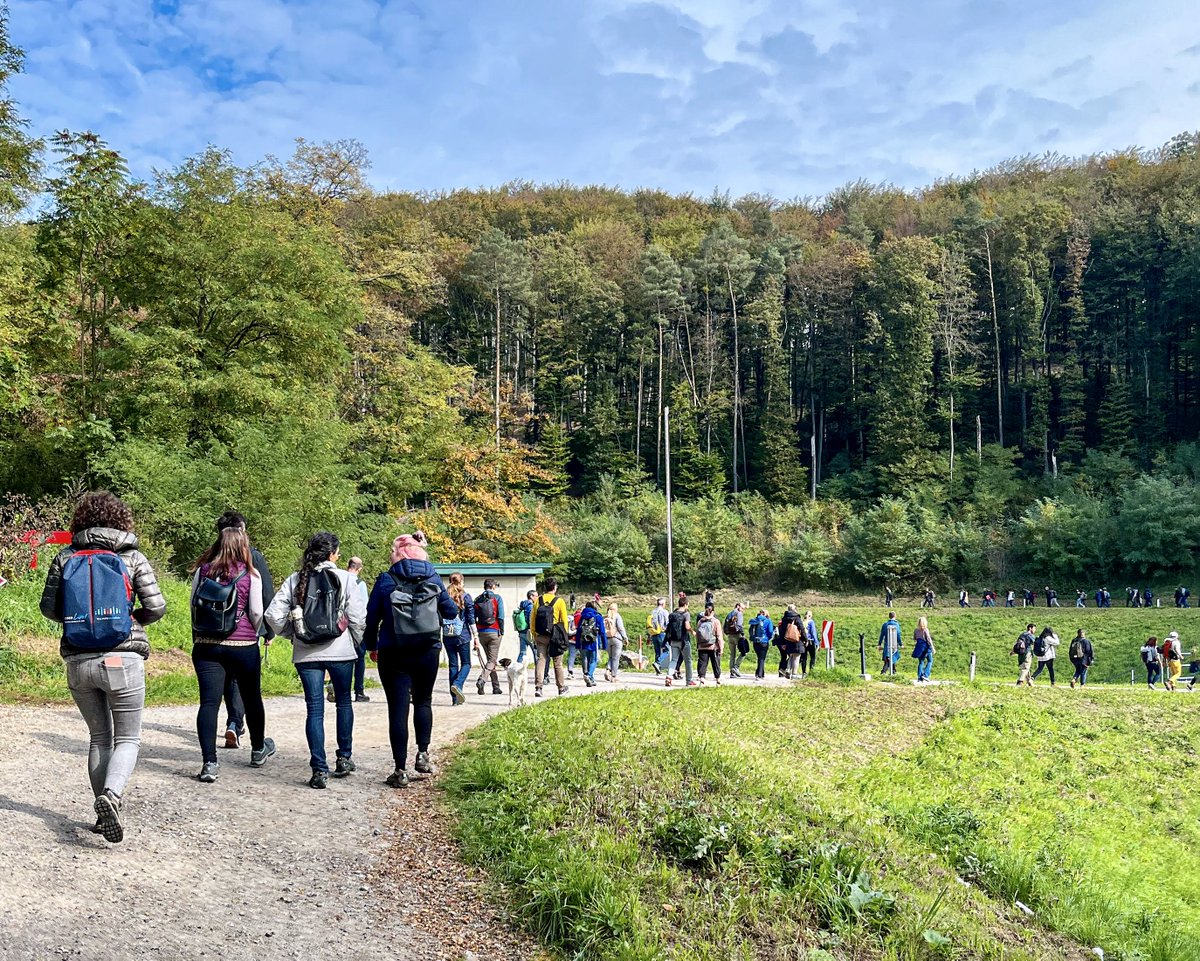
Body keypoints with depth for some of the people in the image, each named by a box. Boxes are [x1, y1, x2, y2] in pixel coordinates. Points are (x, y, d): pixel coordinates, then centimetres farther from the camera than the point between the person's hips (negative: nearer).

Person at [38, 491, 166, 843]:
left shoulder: (65, 557, 3)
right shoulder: (132, 557, -3)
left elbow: (48, 607, 4)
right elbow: (156, 607, -5)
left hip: (78, 662, 3)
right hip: (123, 659, -3)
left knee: (99, 736, 18)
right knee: (127, 737, 7)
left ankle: (104, 813, 17)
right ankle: (111, 795, -19)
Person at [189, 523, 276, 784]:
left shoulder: (202, 571, 2)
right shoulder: (250, 574, -5)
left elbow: (193, 606, 8)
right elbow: (256, 612, -6)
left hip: (206, 645, 1)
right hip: (243, 646, -1)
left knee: (209, 702, -2)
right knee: (251, 698, 17)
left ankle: (209, 762, -12)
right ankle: (258, 750, 35)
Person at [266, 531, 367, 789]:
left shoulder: (295, 580, 1)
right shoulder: (345, 579, -6)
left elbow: (273, 615, -3)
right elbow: (358, 617, -9)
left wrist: (291, 634, 13)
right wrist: (356, 642, 9)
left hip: (306, 654, 1)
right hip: (341, 652, -1)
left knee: (315, 709, 5)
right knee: (343, 702, 19)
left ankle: (319, 770, 2)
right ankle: (344, 758, 27)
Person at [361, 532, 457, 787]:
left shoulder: (386, 580, -3)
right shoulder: (433, 578, 3)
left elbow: (371, 617, 1)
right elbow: (451, 611, 9)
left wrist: (371, 646, 16)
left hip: (393, 654, -2)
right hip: (428, 652, 2)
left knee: (398, 708, 2)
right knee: (423, 701, 21)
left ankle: (400, 770, 3)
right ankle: (423, 753, 9)